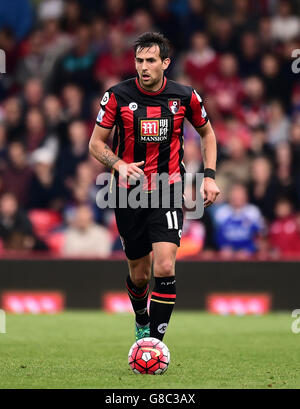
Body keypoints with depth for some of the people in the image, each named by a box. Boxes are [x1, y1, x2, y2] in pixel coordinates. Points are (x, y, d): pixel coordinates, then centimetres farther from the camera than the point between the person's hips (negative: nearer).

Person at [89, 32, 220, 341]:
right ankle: (141, 321, 41)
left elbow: (207, 132, 15)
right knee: (139, 273, 10)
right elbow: (96, 143, 1)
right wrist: (120, 164, -18)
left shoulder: (184, 96, -4)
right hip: (129, 194, 1)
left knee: (164, 267, -19)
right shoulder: (118, 96, -6)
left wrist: (209, 175, 3)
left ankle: (156, 340, -11)